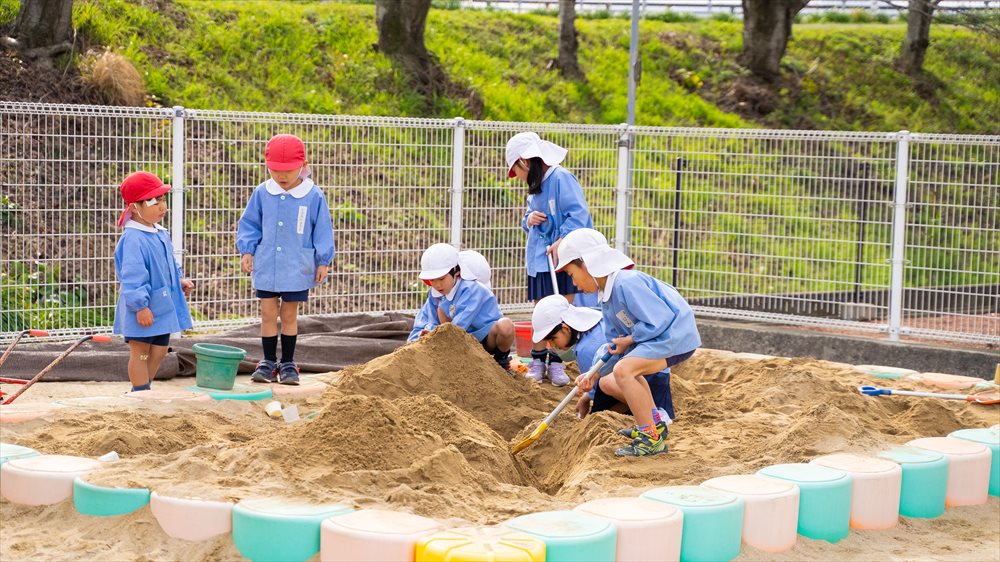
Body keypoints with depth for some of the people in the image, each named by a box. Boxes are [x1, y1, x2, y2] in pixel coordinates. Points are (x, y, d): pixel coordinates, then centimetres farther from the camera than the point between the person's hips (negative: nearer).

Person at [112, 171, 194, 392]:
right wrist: (140, 306, -24)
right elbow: (132, 276, -23)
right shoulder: (133, 239, -21)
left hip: (163, 305, 9)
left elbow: (170, 263, 23)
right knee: (140, 352, 3)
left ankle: (143, 389, 31)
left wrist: (180, 280, 5)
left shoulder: (161, 234, 9)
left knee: (160, 350, 17)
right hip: (143, 311, -9)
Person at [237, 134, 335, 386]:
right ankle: (268, 362, 15)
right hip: (266, 267, 2)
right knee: (268, 313, 4)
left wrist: (323, 261, 0)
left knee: (289, 315, 7)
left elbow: (322, 230, 1)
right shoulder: (262, 193, -1)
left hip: (297, 269, -2)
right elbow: (250, 224, 9)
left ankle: (288, 363, 17)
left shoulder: (314, 196, -7)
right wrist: (247, 250, 0)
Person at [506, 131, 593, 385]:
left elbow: (578, 212, -18)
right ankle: (537, 361, 13)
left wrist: (563, 240, -27)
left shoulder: (561, 178, -11)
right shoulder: (535, 187, 16)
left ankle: (556, 364, 4)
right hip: (539, 258, 7)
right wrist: (529, 220, 2)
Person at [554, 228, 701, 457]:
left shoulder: (626, 283, -22)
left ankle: (651, 438, -17)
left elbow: (659, 320, -26)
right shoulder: (606, 297, 11)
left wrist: (628, 340, -14)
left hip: (678, 334, -11)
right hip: (663, 336, 11)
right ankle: (655, 423, 38)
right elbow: (616, 349, 12)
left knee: (623, 370, -26)